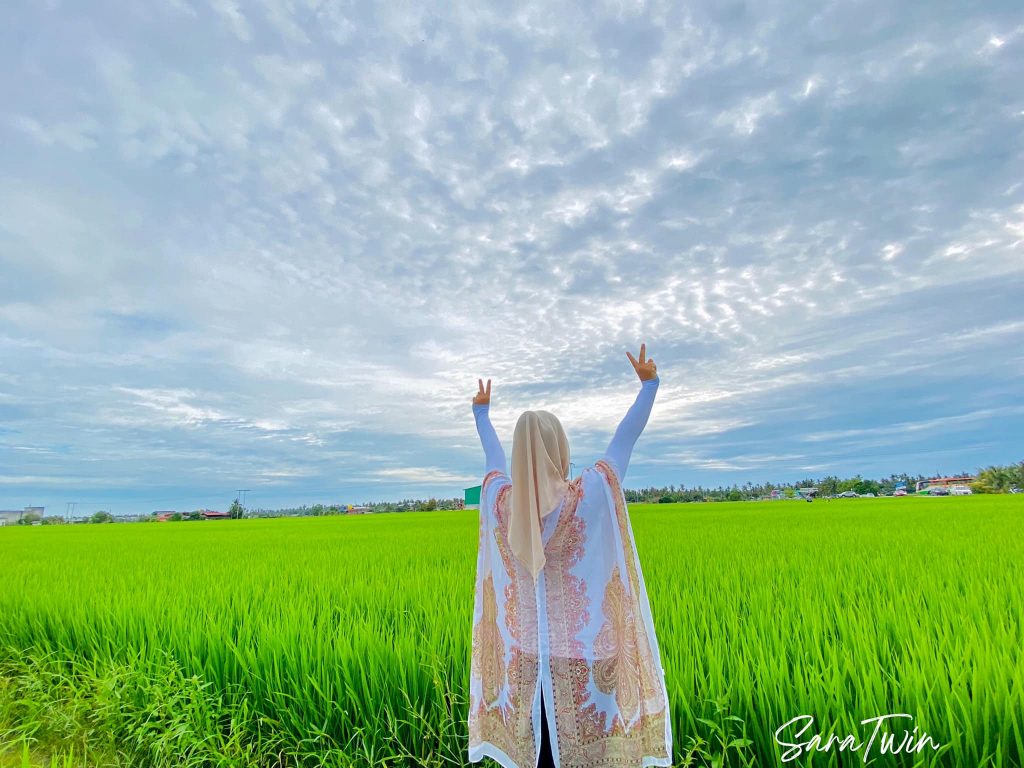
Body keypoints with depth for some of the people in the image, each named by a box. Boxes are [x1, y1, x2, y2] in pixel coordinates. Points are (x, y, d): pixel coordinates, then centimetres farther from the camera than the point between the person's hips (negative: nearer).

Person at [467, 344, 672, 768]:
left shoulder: (500, 502, -9)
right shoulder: (589, 497, -18)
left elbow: (493, 456, 12)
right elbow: (625, 437, -6)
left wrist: (481, 412, 30)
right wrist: (649, 384, 8)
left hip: (527, 660, 3)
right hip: (584, 659, -3)